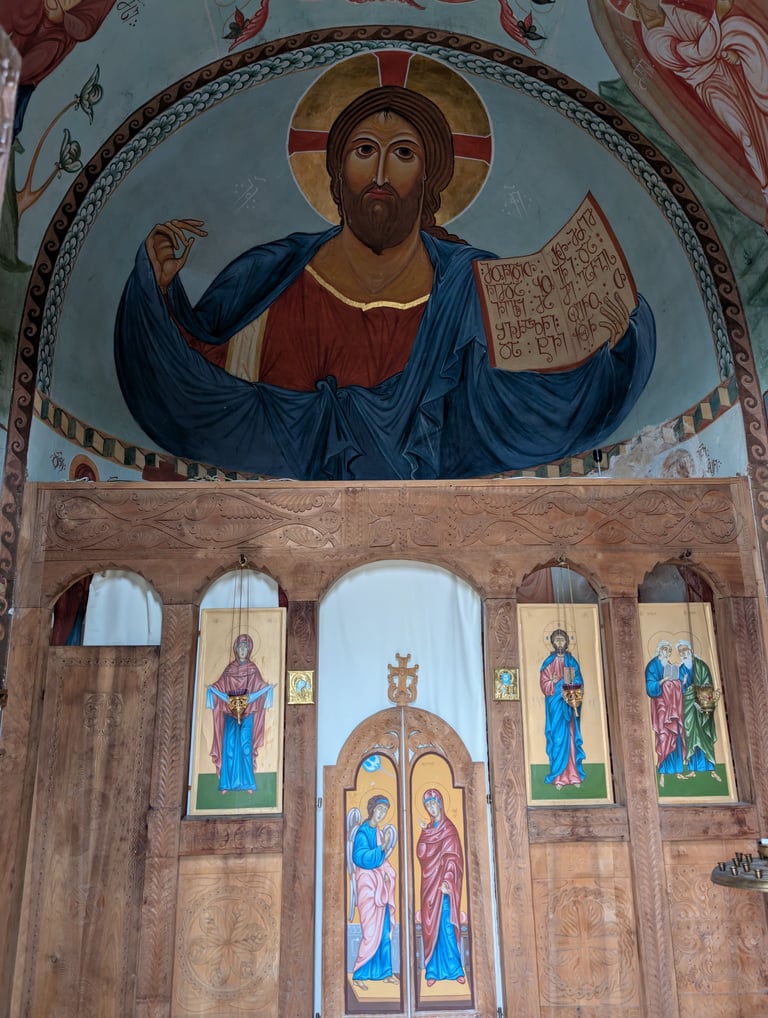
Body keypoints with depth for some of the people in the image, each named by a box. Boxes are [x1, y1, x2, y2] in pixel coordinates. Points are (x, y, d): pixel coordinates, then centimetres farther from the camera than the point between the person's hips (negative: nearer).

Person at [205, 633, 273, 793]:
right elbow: (220, 686, 8)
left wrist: (262, 691, -16)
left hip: (247, 711, -1)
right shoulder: (229, 668, 11)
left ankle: (248, 783, -6)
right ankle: (226, 784, -2)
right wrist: (211, 689, -9)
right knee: (229, 745, -5)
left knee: (245, 744, -8)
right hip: (230, 711, 1)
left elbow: (260, 687, 1)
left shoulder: (252, 669, 8)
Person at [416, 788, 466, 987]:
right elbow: (420, 854, 4)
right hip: (429, 883, 5)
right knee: (431, 926, 5)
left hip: (444, 883, -5)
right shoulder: (428, 828, 12)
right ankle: (433, 971, 10)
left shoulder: (449, 829, -4)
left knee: (447, 925, -5)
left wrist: (446, 881, -21)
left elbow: (452, 857, -11)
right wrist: (424, 831, -4)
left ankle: (454, 968, 3)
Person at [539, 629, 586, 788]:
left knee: (572, 737, 2)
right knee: (558, 737, -5)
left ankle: (574, 775, 7)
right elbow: (544, 684, -3)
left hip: (571, 704, 3)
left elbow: (579, 684, 6)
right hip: (556, 704, -2)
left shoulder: (572, 661, 10)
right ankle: (558, 777, -2)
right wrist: (559, 684, -17)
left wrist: (573, 690, -13)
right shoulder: (549, 662, 2)